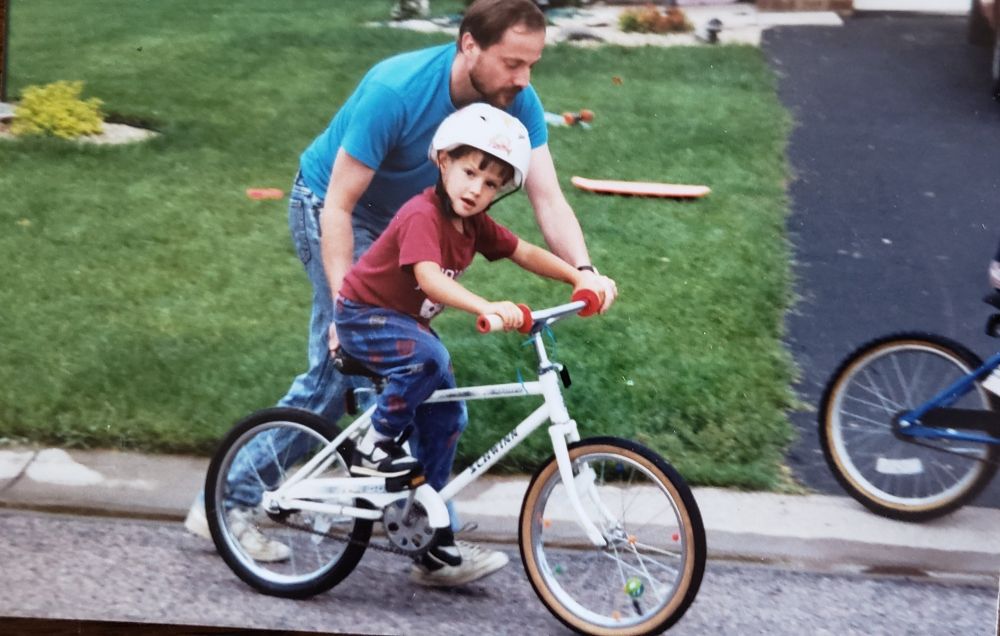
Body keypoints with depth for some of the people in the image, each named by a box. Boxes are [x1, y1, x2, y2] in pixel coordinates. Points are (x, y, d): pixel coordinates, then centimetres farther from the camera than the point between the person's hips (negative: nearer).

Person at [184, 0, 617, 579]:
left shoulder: (516, 102, -18)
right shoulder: (397, 90, -34)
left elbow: (549, 198, -24)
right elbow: (338, 206, -29)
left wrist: (585, 271, -42)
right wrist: (345, 307, -34)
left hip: (396, 223, 7)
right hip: (329, 211, -7)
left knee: (333, 375, 7)